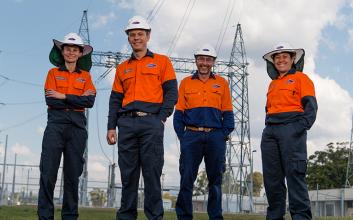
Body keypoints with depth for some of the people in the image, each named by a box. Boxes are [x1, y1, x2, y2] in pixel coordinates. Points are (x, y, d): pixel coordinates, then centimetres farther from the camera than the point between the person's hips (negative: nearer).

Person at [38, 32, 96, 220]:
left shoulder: (85, 76, 13)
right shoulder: (53, 73, 11)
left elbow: (90, 101, -3)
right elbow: (50, 100, -4)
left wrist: (63, 96, -8)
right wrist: (78, 99, -5)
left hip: (77, 126, 1)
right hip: (56, 123, -1)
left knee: (72, 174, 1)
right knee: (48, 172, -8)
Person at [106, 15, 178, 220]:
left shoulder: (162, 61, 11)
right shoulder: (122, 68, 21)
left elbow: (172, 92, 3)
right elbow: (115, 100, 17)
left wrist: (162, 118, -9)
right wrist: (111, 127, 7)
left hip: (151, 122, -3)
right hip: (126, 124, 4)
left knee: (152, 172, -5)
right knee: (128, 173, 5)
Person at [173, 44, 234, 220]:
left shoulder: (222, 83, 12)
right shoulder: (186, 82, 12)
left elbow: (227, 113, 9)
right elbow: (179, 112, 8)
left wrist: (224, 134, -3)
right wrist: (182, 136, -3)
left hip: (215, 137, 0)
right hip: (191, 136, 0)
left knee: (215, 180, 4)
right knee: (186, 179, -2)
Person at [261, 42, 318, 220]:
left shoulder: (300, 78, 6)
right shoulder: (273, 83, 24)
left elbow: (311, 105, -4)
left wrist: (303, 125, -18)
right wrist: (269, 127, 9)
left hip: (292, 129, -6)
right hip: (270, 131, 6)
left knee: (294, 174, -12)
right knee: (271, 176, 4)